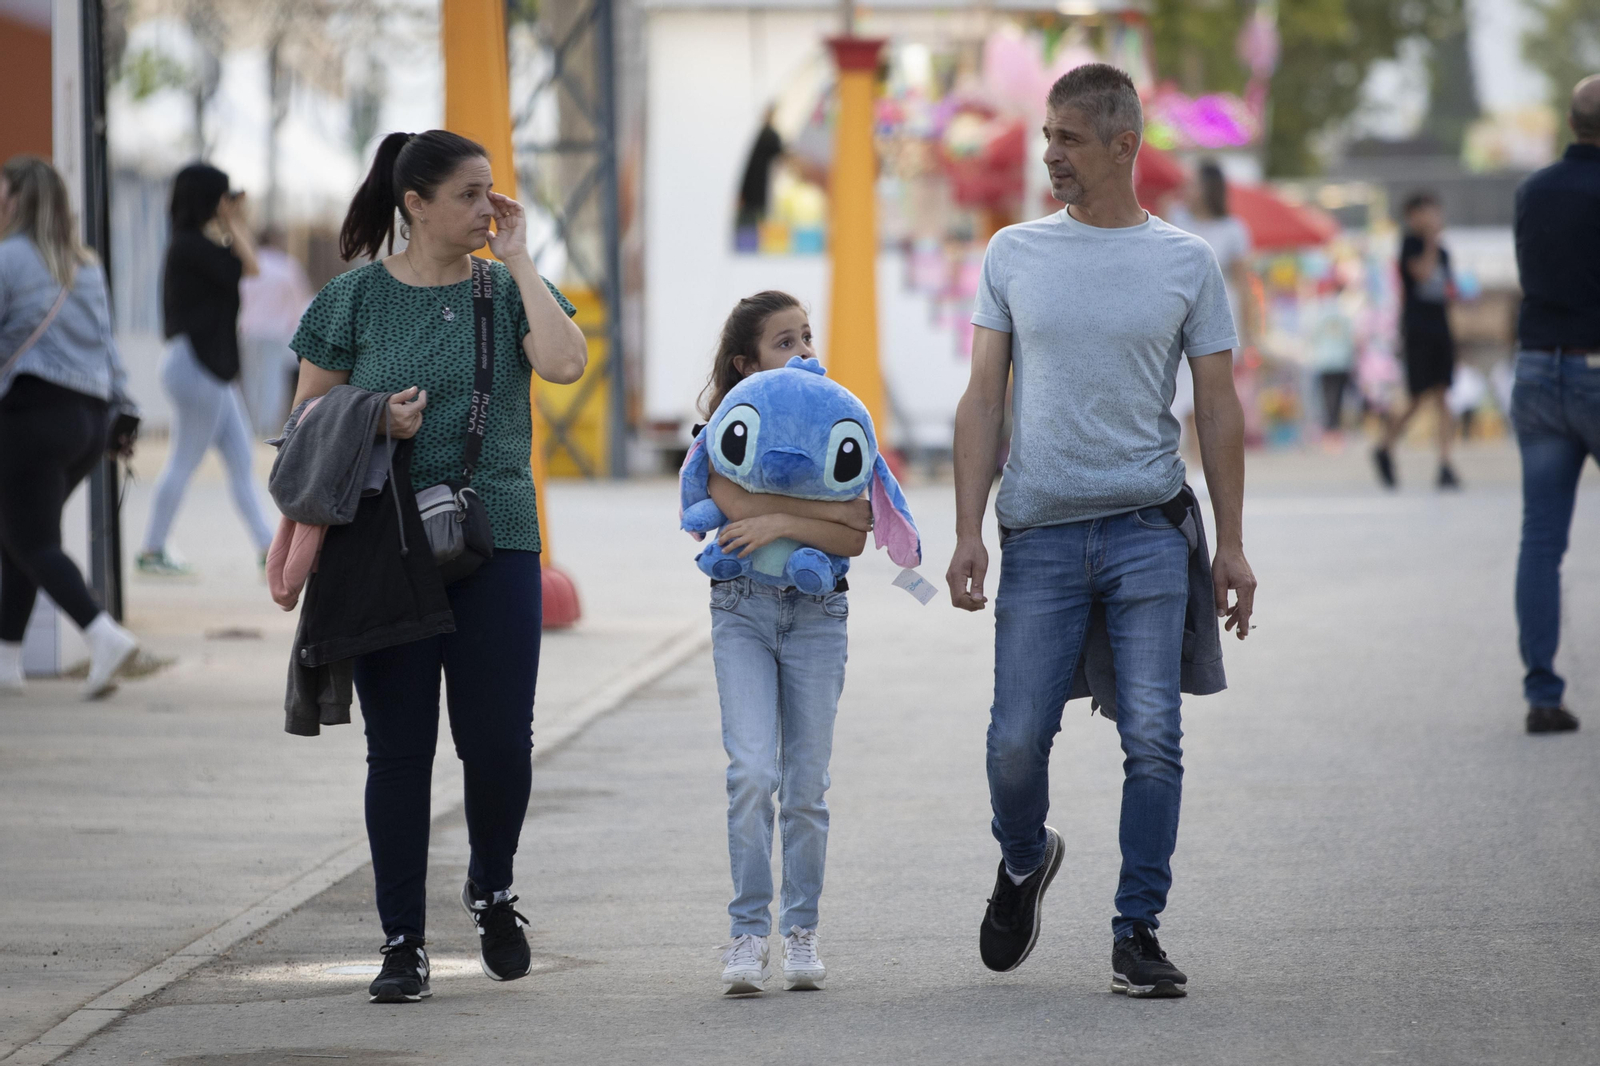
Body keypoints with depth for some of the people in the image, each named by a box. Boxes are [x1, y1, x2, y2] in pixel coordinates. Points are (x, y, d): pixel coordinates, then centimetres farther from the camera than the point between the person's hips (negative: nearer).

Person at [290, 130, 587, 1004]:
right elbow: (308, 419, 7)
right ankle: (402, 943, 10)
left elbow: (564, 362, -12)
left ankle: (491, 889, 26)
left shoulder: (506, 291, 7)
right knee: (398, 749, 1)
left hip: (495, 544, 1)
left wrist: (515, 256, -7)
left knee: (499, 742, -3)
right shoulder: (355, 299, 3)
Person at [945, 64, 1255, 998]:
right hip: (1041, 534, 1)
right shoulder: (1015, 255, 8)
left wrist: (1233, 545, 3)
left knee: (1152, 739, -7)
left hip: (1148, 532, -1)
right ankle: (1024, 861, 28)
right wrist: (968, 532, 0)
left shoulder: (1187, 263, 5)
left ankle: (1138, 934, 2)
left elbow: (1219, 409, 8)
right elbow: (984, 400, 9)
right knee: (1017, 739, -2)